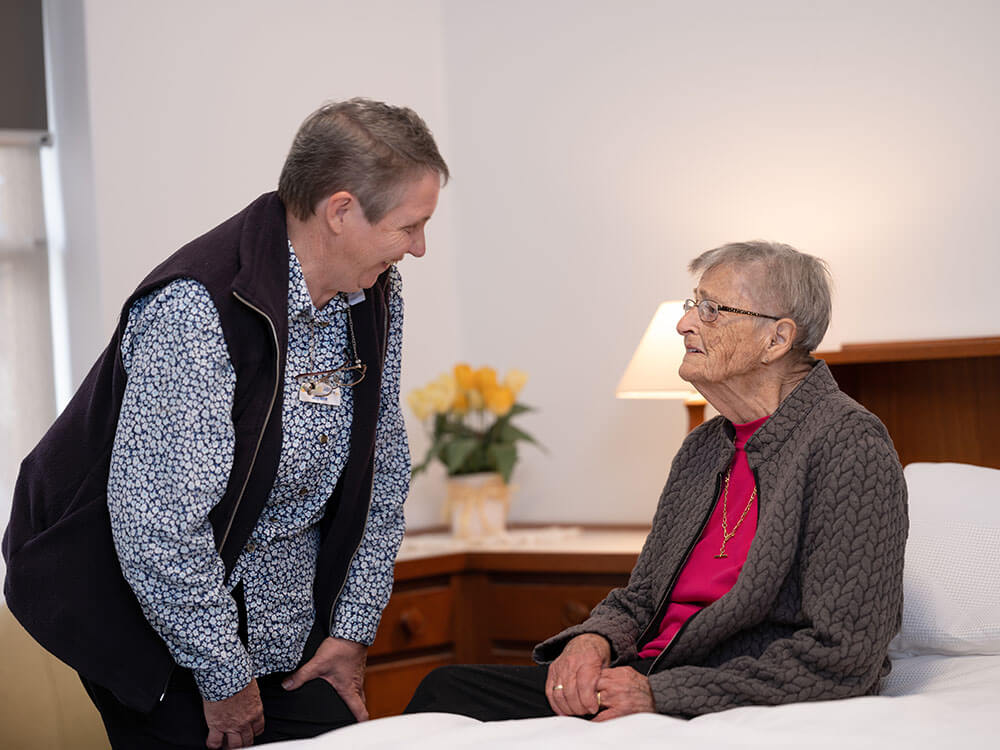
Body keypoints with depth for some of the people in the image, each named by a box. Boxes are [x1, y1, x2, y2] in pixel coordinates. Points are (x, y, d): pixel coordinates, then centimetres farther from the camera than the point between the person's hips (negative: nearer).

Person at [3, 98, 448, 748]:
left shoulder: (377, 295, -2)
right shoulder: (194, 310, -28)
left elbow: (383, 470, 7)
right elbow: (156, 525, -29)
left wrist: (354, 627, 4)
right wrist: (226, 676, -19)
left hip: (288, 606, 7)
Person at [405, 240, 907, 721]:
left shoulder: (849, 445, -11)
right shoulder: (702, 450, 16)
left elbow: (841, 658, -18)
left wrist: (663, 694, -19)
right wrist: (594, 639, -4)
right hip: (649, 683, 8)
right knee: (448, 690, -9)